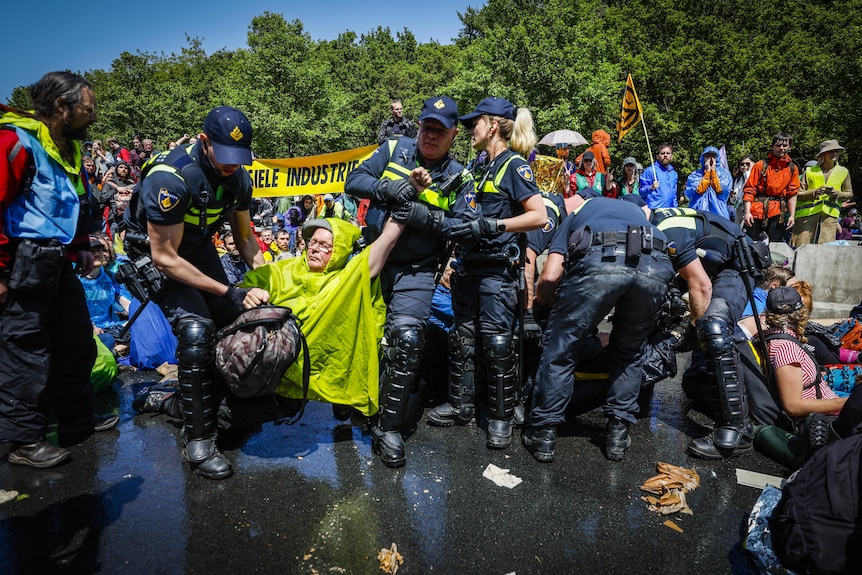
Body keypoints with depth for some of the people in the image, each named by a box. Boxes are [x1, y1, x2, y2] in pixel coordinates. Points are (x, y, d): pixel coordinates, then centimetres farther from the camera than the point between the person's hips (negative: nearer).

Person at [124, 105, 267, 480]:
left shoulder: (237, 178, -12)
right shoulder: (170, 178, -33)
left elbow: (244, 236, 2)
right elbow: (165, 258, -30)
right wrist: (229, 292, -31)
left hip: (198, 246, 7)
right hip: (155, 251, -7)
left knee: (233, 321, -5)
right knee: (196, 330, -23)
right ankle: (197, 441, -14)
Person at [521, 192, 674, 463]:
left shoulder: (576, 214, 33)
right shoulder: (636, 209, 43)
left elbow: (550, 276, 17)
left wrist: (543, 303, 38)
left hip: (599, 262, -3)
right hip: (656, 268, 4)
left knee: (560, 348, 12)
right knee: (630, 353, 26)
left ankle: (543, 432, 17)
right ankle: (618, 432, 26)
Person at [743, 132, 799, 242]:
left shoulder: (792, 169, 11)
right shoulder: (761, 165, 3)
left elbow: (792, 194, 11)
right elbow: (749, 190, -1)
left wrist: (792, 215, 2)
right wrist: (747, 212, -11)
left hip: (776, 213, 2)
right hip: (756, 212, -2)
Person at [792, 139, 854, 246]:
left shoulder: (843, 172, 17)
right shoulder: (810, 171, 10)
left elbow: (849, 193, 20)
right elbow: (798, 195, 5)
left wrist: (838, 194, -1)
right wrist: (814, 192, -12)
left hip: (830, 213, 1)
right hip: (808, 212, -1)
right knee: (802, 247, -8)